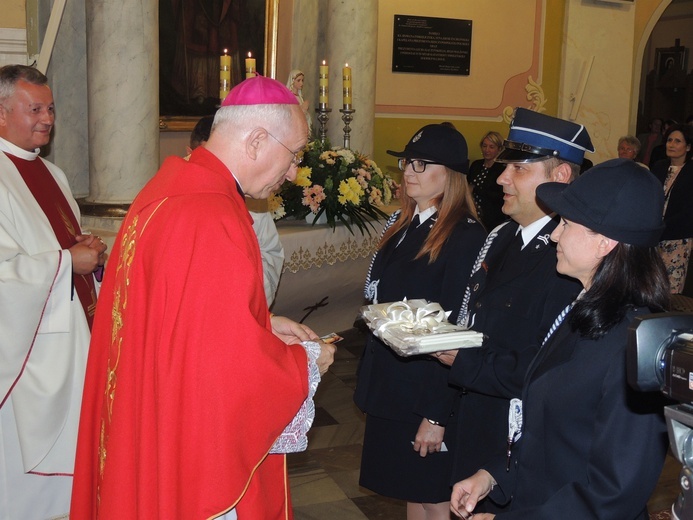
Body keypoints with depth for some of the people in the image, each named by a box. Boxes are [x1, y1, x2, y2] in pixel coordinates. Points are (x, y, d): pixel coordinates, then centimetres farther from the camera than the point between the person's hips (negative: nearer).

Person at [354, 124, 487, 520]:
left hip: (430, 390, -7)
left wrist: (437, 415, -19)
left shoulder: (466, 237, -16)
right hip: (389, 383, 7)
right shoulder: (403, 225, 9)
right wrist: (369, 378, 9)